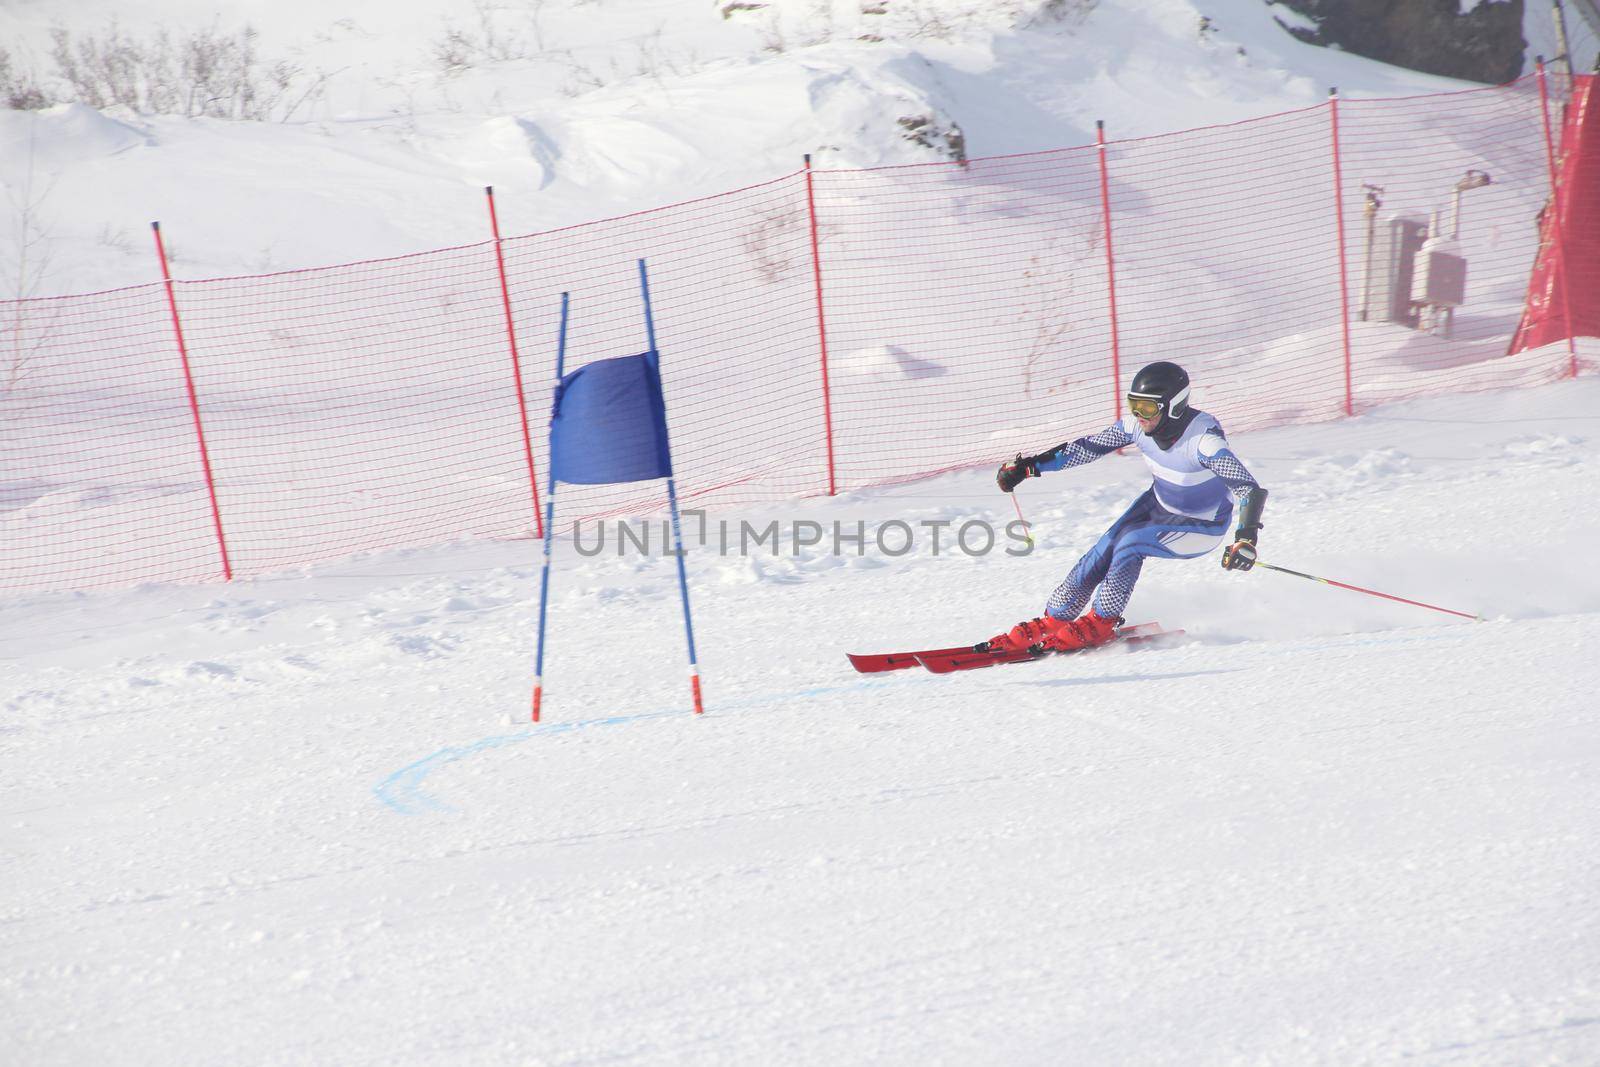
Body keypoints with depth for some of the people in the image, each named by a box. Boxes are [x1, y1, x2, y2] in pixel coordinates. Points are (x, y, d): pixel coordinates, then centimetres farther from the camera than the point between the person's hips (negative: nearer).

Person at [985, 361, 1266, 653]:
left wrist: (1246, 539, -54)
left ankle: (1100, 624, -9)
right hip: (1159, 503, 6)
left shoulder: (1203, 439, -35)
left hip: (1202, 527, -6)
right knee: (1102, 553, -8)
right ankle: (1052, 622, 3)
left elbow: (1250, 489, -38)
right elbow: (1086, 448, -7)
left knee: (1131, 542, -25)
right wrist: (1029, 466, -11)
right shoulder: (1138, 424, -17)